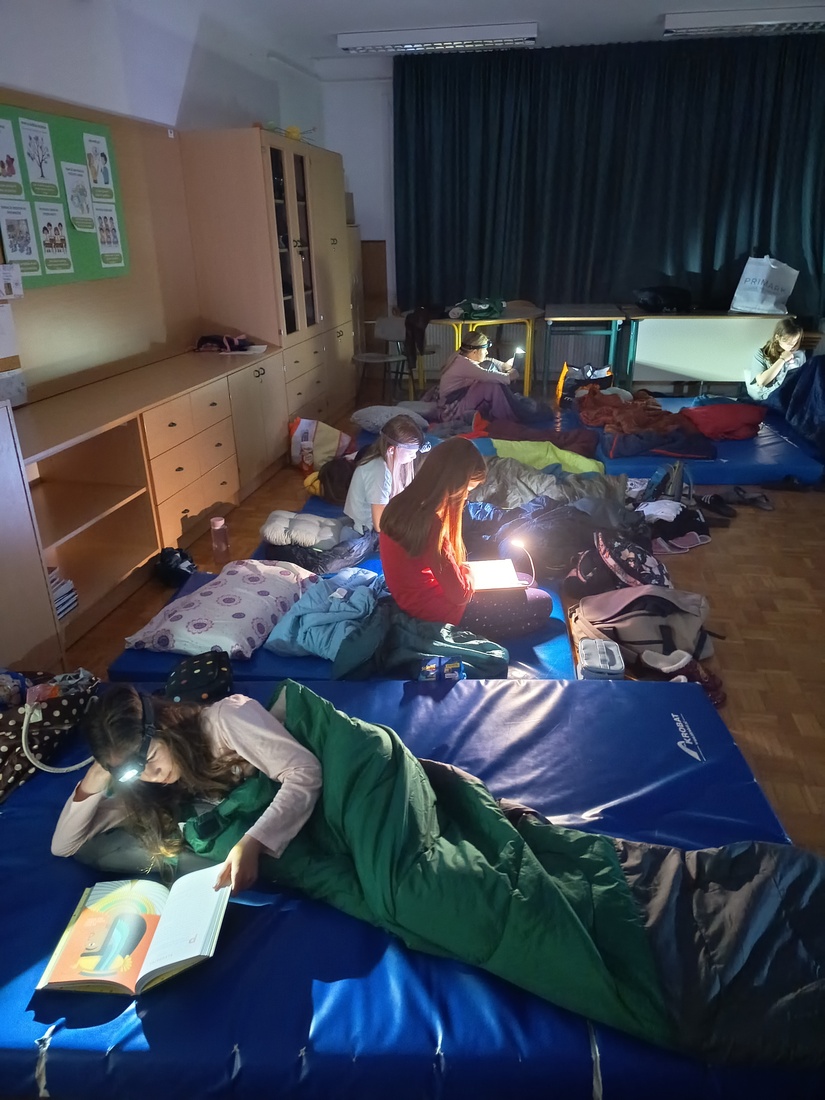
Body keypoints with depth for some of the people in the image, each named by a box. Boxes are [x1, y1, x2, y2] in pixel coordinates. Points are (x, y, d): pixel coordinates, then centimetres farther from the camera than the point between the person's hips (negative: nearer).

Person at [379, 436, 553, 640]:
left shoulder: (402, 504, -3)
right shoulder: (430, 523, -31)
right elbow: (459, 594, -22)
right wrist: (466, 572, -2)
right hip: (436, 611, -9)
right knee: (542, 604, 0)